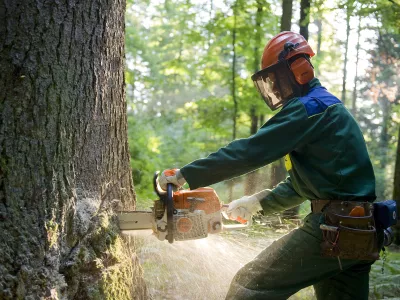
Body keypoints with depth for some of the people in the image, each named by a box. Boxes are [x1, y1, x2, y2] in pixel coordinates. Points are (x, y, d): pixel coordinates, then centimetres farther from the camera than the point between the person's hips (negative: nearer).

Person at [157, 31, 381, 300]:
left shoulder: (309, 107, -10)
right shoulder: (327, 109, 22)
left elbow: (250, 151, -18)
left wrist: (184, 175, -15)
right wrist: (258, 202, 21)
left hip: (333, 230, -10)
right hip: (361, 234, 10)